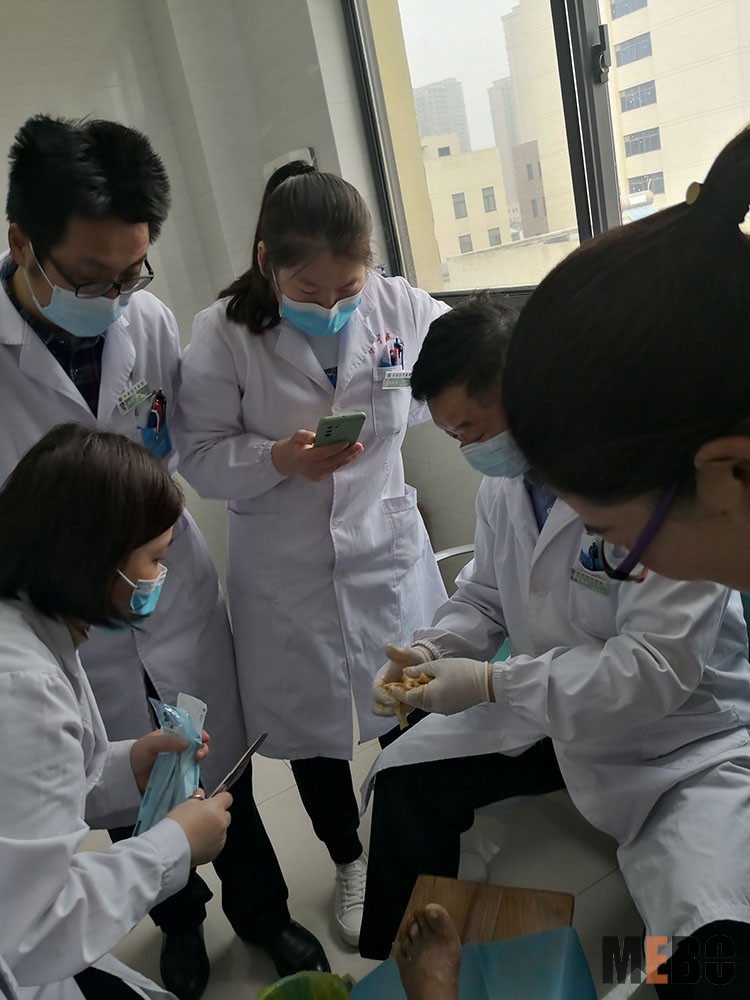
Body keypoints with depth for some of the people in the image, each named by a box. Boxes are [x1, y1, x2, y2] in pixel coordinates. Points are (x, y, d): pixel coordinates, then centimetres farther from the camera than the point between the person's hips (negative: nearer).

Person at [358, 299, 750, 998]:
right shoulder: (502, 478, -3)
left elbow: (657, 667, -27)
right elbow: (484, 596, 11)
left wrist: (490, 682, -25)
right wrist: (428, 652, -9)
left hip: (683, 736, -6)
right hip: (547, 708, 7)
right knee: (405, 781, 2)